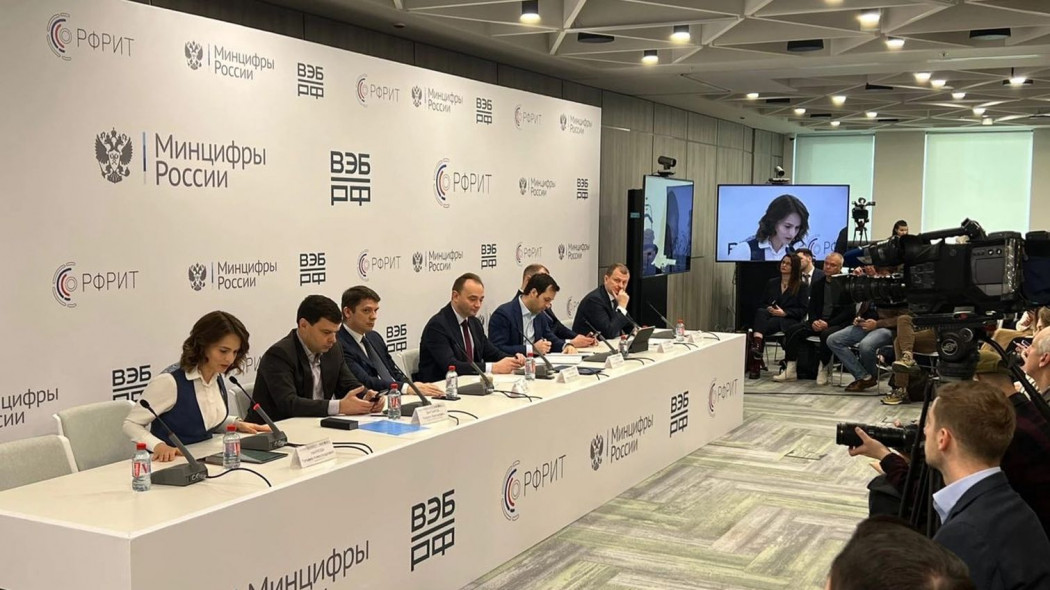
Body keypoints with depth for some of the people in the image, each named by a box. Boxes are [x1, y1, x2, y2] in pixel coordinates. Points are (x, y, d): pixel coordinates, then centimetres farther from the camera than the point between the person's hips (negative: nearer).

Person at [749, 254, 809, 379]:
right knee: (760, 311, -33)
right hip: (770, 316, 3)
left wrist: (784, 312, -13)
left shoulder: (802, 286, 9)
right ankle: (756, 345, -54)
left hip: (789, 320, -3)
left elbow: (803, 310, 0)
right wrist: (768, 309, -4)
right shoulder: (771, 283, 24)